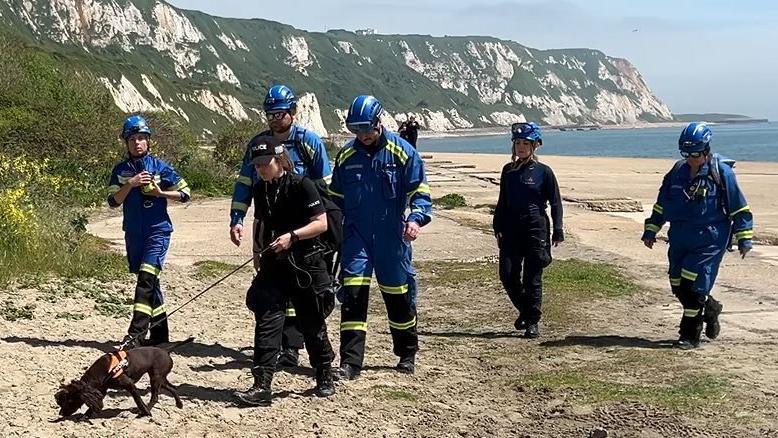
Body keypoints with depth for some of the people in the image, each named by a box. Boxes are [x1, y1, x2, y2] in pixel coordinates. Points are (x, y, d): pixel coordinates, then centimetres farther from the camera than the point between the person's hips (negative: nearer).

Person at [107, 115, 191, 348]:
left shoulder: (160, 167, -2)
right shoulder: (120, 170, 7)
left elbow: (185, 193, 1)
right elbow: (113, 201, -2)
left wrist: (160, 192, -12)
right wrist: (131, 184, -16)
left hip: (157, 231, -5)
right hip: (133, 234, 5)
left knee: (146, 279, -18)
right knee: (149, 283, 13)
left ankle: (136, 334, -21)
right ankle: (159, 333, 23)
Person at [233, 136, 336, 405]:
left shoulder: (301, 185, -12)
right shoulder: (260, 190, 7)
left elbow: (321, 223, -14)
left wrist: (293, 236, -25)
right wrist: (259, 252, 19)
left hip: (306, 265, -4)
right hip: (273, 265, 5)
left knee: (312, 324, 8)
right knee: (266, 322, -7)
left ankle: (325, 378, 28)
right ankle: (261, 386, -8)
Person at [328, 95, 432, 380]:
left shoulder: (402, 152, -5)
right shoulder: (346, 155, 5)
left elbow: (420, 191, -5)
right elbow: (336, 197, 14)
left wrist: (416, 218, -22)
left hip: (392, 238, -2)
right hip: (356, 236, 2)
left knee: (398, 296, 10)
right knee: (353, 294, -9)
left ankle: (407, 354, 29)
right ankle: (350, 362, -7)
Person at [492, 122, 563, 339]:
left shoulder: (543, 172, -2)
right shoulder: (508, 170, 9)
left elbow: (555, 202, 1)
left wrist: (557, 230, -4)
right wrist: (498, 228, 10)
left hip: (536, 229, -4)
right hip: (511, 229, 4)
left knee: (532, 278, -1)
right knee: (508, 276, -1)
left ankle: (532, 322, 8)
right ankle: (524, 310, 23)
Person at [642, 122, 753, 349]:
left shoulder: (721, 172, -9)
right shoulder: (678, 171, 6)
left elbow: (739, 207, -5)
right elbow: (662, 202, 17)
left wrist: (744, 238, -7)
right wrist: (651, 230, 17)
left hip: (709, 241, -6)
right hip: (679, 239, 6)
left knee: (693, 287, -11)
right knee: (678, 286, 9)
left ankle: (690, 336, 1)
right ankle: (710, 309, 35)